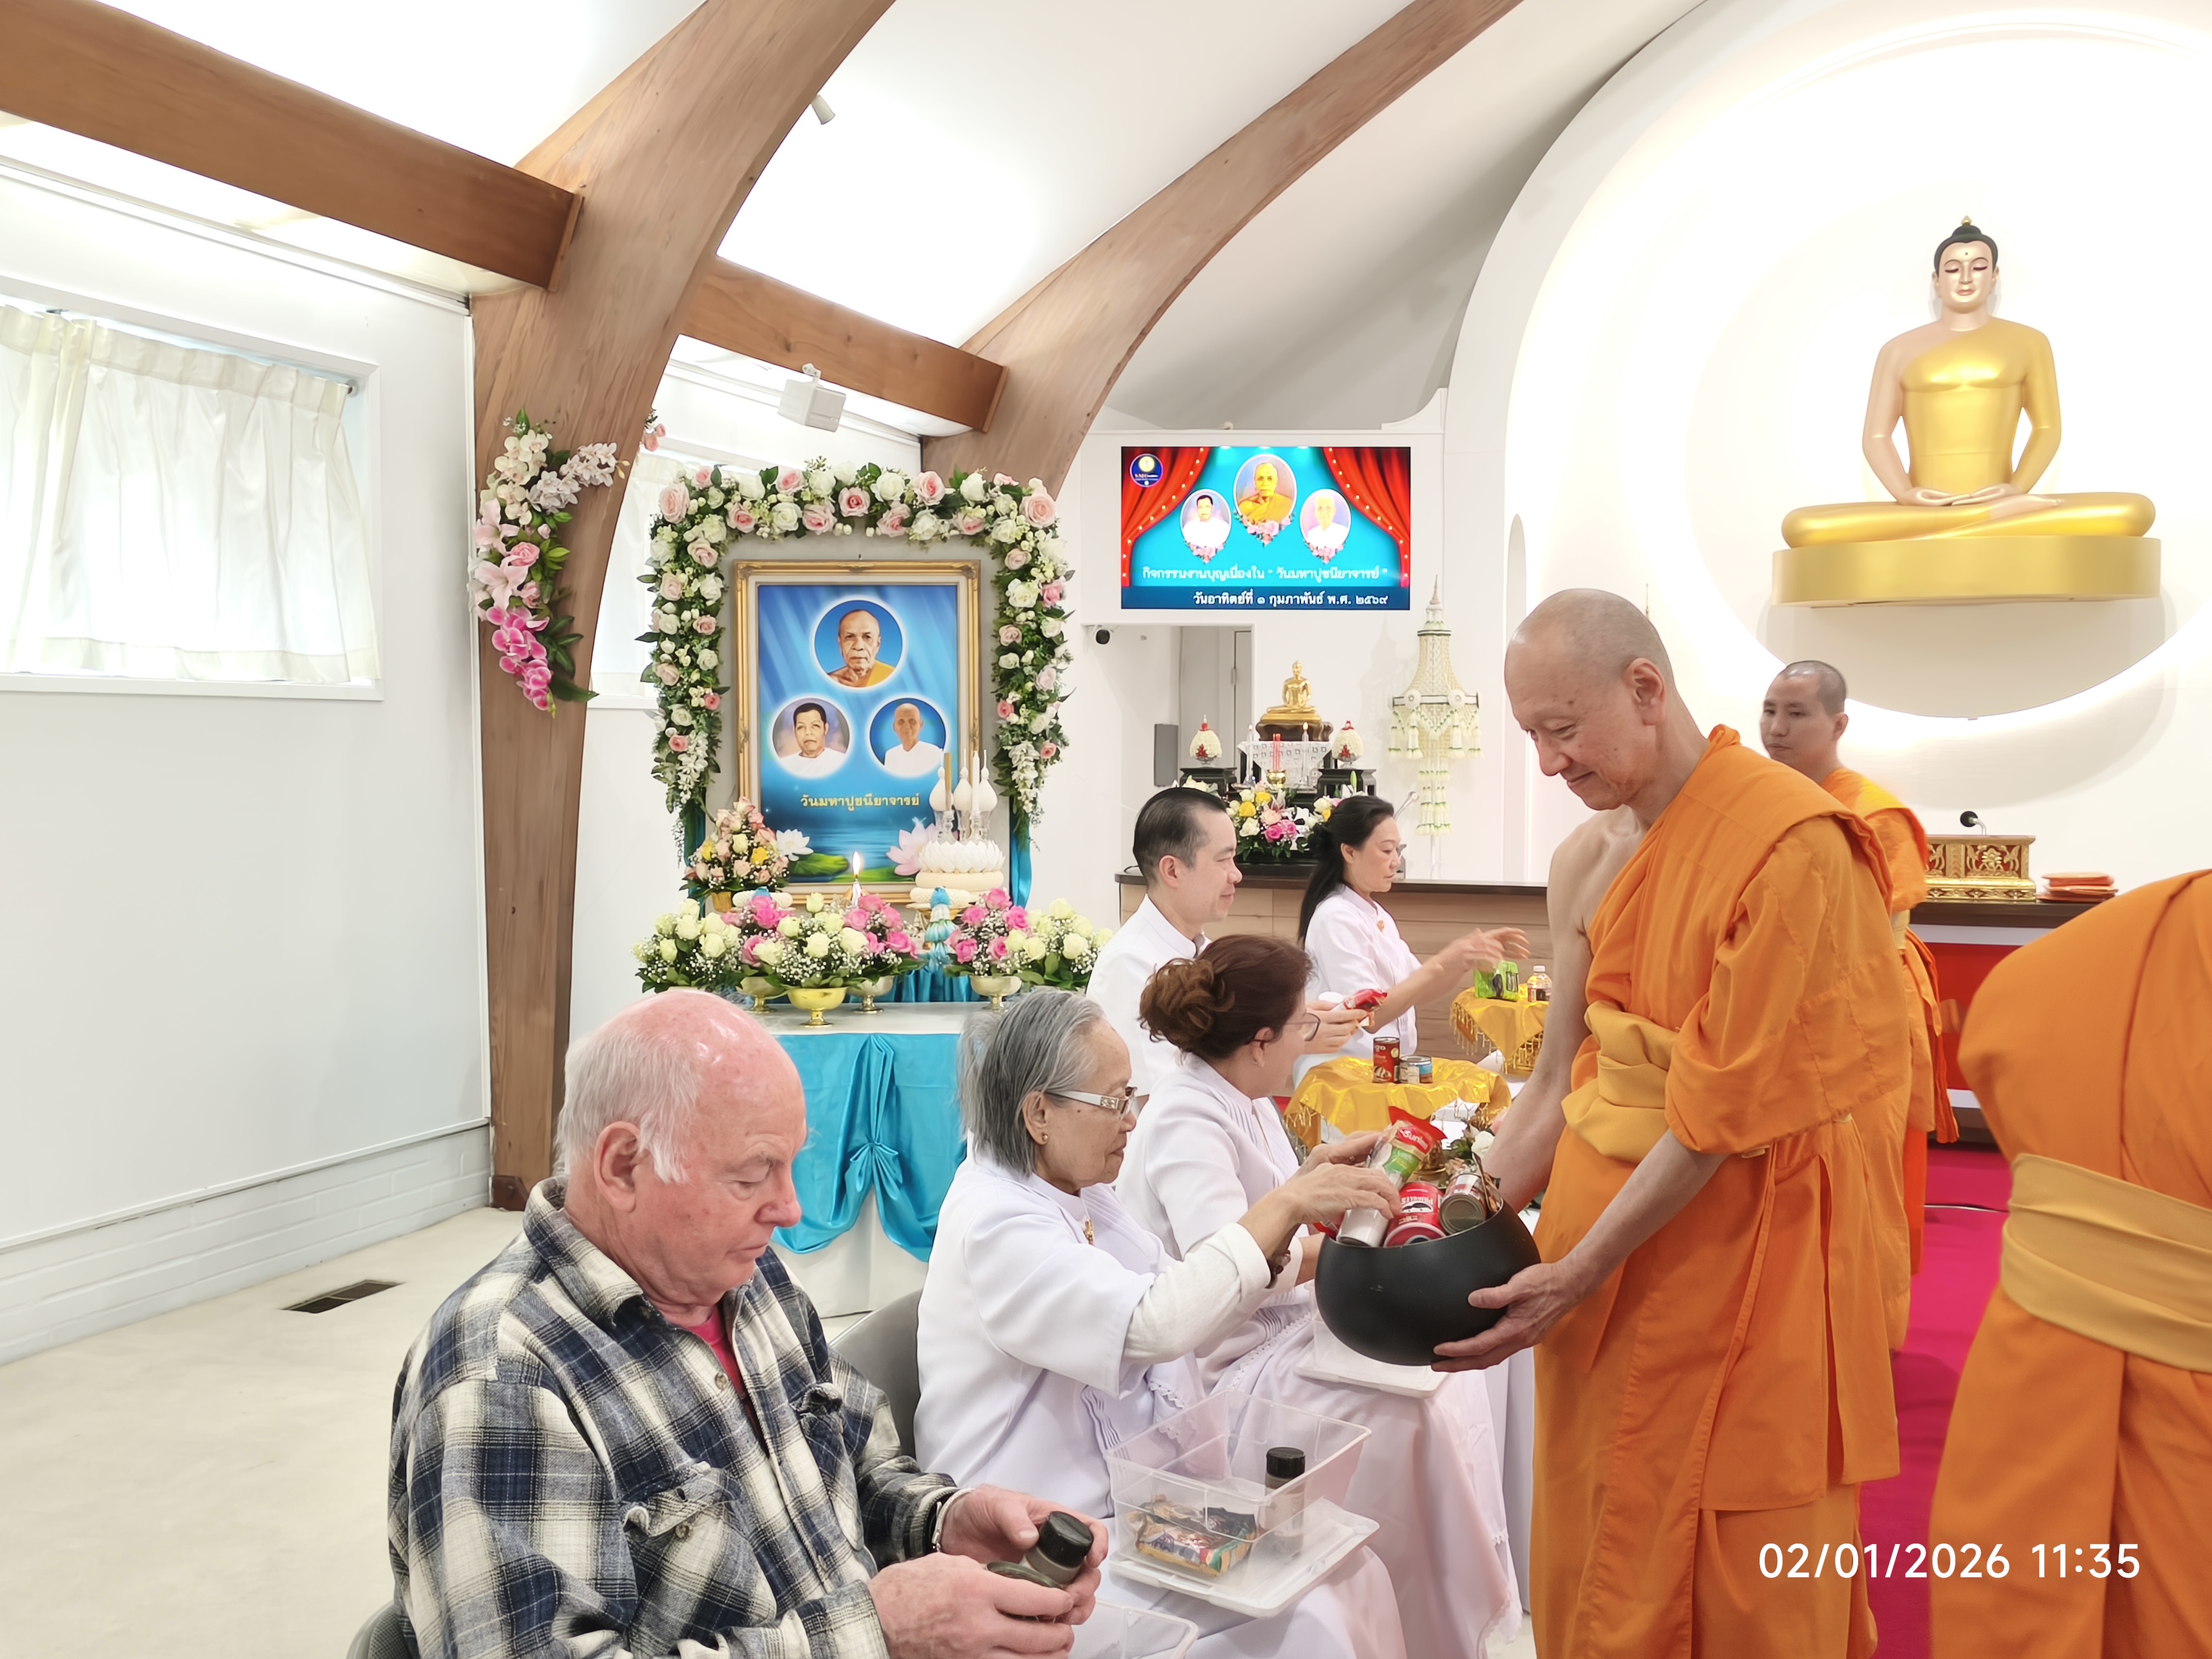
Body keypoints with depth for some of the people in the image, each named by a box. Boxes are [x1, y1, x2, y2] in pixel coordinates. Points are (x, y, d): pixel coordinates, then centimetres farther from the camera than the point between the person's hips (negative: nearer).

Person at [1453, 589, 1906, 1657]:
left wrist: (1581, 1272, -18)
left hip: (1734, 1256, -7)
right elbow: (1584, 1061, 7)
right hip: (1611, 1211, 7)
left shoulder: (1794, 845, -20)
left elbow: (1724, 1110, -20)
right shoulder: (1622, 846, 5)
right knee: (1603, 1555, 18)